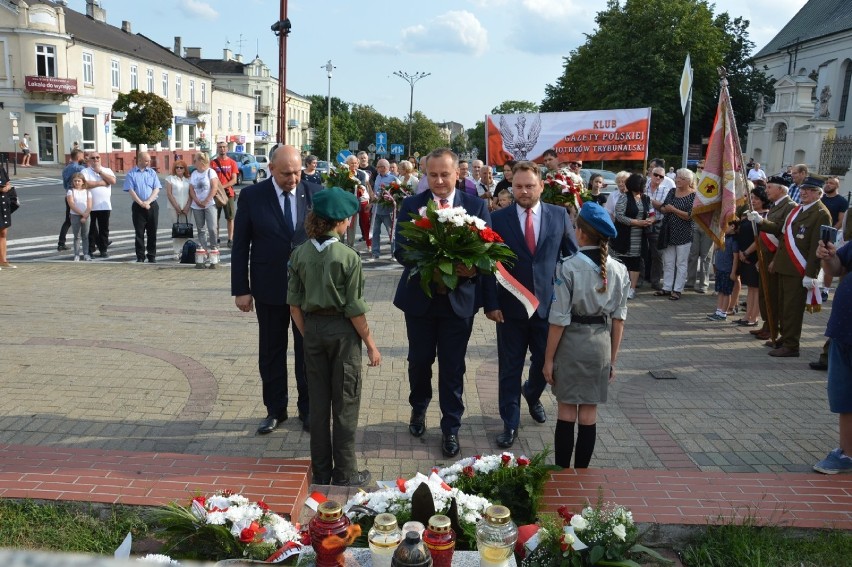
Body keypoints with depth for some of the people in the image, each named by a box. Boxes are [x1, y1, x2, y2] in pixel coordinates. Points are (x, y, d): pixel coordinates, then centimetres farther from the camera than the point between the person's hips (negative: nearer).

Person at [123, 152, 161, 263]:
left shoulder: (152, 172, 8)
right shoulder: (131, 173, 1)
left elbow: (156, 189, 2)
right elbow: (131, 190, -5)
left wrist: (147, 202, -10)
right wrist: (141, 203, -14)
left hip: (152, 205, 2)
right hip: (138, 206, -2)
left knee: (152, 232, 4)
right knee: (139, 233, 2)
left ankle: (152, 257, 12)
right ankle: (140, 257, 8)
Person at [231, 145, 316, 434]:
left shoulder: (314, 193, -4)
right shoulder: (252, 196, -6)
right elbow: (240, 245, -3)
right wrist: (241, 289, -5)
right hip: (269, 288, 0)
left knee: (308, 350, 10)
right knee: (271, 351, 11)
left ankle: (308, 408, 25)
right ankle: (275, 409, 27)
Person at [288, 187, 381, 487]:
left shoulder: (299, 254, -2)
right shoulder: (348, 257, -15)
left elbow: (294, 305, 1)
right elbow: (355, 310, -13)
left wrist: (307, 334, 14)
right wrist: (371, 344, -3)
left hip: (313, 329, 5)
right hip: (342, 330, -4)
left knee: (318, 403, 14)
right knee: (345, 404, 7)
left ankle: (321, 472, 24)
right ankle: (345, 474, 15)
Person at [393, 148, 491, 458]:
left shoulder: (477, 206, -3)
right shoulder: (411, 205, -3)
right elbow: (401, 251, -10)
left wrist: (473, 269, -26)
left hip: (459, 299, -1)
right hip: (419, 297, 1)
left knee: (453, 367, 8)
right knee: (419, 360, 16)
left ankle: (451, 427, 24)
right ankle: (419, 409, 43)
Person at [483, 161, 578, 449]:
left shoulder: (559, 215, 1)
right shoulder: (499, 218, -4)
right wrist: (491, 303, -9)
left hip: (549, 304, 2)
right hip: (511, 306, -1)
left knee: (546, 362, 14)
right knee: (510, 368, 7)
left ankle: (532, 395, 46)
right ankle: (510, 424, 21)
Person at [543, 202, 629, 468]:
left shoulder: (569, 267, -13)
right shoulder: (619, 270, -1)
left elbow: (559, 319, -12)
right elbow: (619, 318, 3)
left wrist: (549, 358, -4)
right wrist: (613, 358, 12)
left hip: (571, 342, -3)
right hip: (601, 344, 3)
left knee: (567, 410, 8)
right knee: (589, 413, 11)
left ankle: (562, 471, 15)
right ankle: (582, 471, 21)